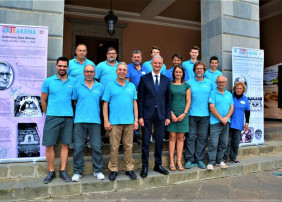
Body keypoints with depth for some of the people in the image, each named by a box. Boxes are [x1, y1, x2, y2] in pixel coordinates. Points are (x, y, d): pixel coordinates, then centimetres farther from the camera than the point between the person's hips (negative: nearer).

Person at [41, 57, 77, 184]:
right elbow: (43, 100, 10)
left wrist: (72, 113, 10)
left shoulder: (74, 82, 6)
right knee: (49, 145, 1)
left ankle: (63, 171, 17)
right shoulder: (48, 81, 5)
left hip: (68, 117, 1)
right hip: (52, 117, 0)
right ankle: (51, 172, 16)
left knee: (65, 144, 6)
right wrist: (48, 114, 10)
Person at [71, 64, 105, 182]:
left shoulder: (100, 87, 9)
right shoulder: (77, 86, 7)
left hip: (95, 121, 0)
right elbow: (74, 102, 13)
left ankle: (98, 170, 15)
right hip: (80, 121, 0)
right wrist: (80, 112, 7)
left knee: (96, 147, 1)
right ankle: (77, 171, 16)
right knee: (78, 147, 2)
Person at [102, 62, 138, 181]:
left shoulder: (132, 86, 13)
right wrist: (106, 121, -7)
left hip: (129, 122, 3)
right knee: (114, 147, 1)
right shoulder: (110, 86, 4)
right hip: (115, 122, -2)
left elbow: (135, 103, 12)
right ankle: (113, 170, 14)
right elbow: (105, 104, 1)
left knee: (129, 146, 8)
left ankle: (130, 169, 19)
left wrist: (136, 120, 5)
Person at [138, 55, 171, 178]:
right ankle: (145, 166, 17)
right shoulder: (144, 78, 1)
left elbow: (168, 100, 10)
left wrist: (168, 116, 5)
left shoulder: (166, 80, 9)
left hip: (161, 115, 3)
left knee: (159, 141, 9)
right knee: (146, 141, 4)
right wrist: (140, 116, -7)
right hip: (147, 114, -2)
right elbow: (140, 99, -1)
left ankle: (158, 165, 25)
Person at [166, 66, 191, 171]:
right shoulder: (169, 85, 5)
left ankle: (179, 161, 11)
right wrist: (171, 114, -8)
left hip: (183, 114, 2)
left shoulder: (186, 86, 10)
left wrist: (184, 113, -6)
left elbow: (188, 101, 7)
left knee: (180, 138, 4)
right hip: (172, 113, -2)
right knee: (172, 137, -1)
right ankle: (171, 162, 5)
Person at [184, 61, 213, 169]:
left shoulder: (209, 83, 13)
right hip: (192, 114, -2)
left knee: (202, 137, 5)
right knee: (190, 137, -2)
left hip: (205, 114, 3)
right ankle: (189, 160, 7)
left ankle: (199, 159, 16)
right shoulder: (189, 82, 4)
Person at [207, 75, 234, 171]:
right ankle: (211, 162, 0)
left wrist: (226, 118, -7)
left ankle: (220, 160, 22)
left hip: (226, 122, 6)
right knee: (213, 143, -7)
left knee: (224, 143, 10)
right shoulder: (213, 93, -2)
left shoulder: (229, 94, 15)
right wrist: (221, 118, -12)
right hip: (215, 122, -6)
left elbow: (232, 107, 10)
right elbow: (212, 107, -10)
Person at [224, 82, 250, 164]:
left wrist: (247, 123, 11)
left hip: (238, 124, 4)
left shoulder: (245, 99, 8)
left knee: (236, 142, 9)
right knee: (227, 141, -3)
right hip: (229, 123, -3)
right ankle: (224, 158, 6)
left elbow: (247, 111, 15)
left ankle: (233, 157, 23)